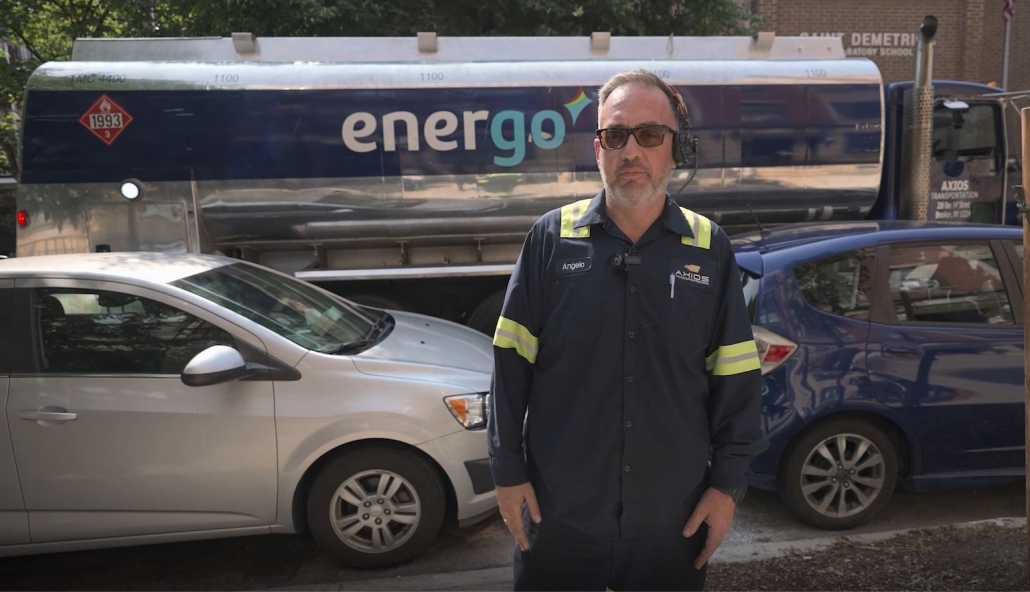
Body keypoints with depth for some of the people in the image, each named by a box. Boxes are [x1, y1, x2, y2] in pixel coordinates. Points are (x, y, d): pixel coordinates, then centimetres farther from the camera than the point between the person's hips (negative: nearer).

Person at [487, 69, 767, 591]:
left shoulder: (709, 249, 0)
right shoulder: (552, 238, -4)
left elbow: (734, 379, 3)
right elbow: (512, 366, -2)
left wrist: (727, 482, 0)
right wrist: (508, 470, -3)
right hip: (559, 512, -1)